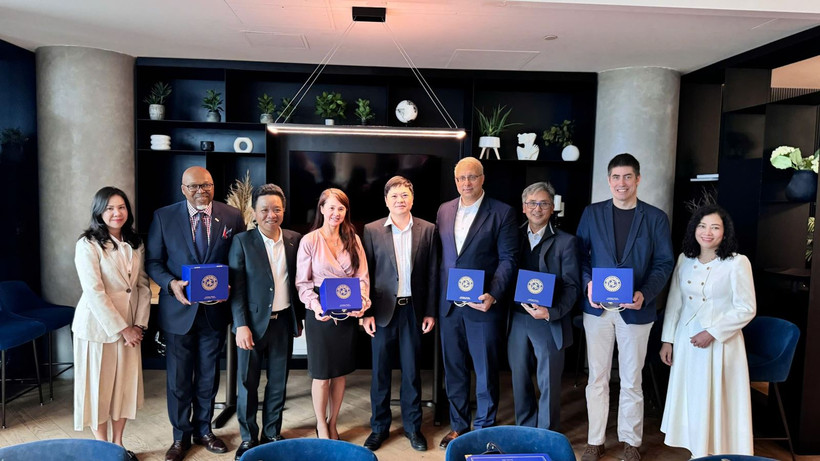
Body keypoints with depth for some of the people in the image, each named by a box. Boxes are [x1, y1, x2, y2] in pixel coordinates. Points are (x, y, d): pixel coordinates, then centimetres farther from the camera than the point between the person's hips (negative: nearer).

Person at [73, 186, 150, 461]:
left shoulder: (135, 243, 6)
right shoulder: (88, 244, -11)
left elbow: (143, 285, 7)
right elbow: (94, 292, -17)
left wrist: (139, 324, -3)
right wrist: (122, 329, -15)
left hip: (130, 325, 5)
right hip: (98, 325, -5)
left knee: (126, 384, 10)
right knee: (99, 386, 7)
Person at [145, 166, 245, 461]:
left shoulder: (232, 217, -2)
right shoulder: (163, 217, -2)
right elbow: (153, 261, 0)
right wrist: (172, 284, -17)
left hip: (215, 309, 1)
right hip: (179, 309, -1)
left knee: (208, 376, 16)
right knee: (178, 378, 10)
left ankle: (203, 430, 35)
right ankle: (181, 436, 30)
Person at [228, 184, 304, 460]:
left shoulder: (294, 240, 2)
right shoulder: (242, 242, -6)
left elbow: (298, 281, 8)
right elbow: (236, 287, -8)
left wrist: (299, 317, 8)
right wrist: (241, 325, -14)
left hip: (283, 322, 3)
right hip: (253, 322, -2)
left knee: (278, 383, 13)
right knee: (247, 383, 9)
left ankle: (272, 434, 30)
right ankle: (248, 438, 26)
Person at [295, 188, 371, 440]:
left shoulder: (353, 239, 4)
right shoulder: (309, 241, -6)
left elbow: (362, 276, 2)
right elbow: (302, 281, -5)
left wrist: (363, 300, -16)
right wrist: (314, 305, -21)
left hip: (348, 314, 3)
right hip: (320, 315, -3)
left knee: (341, 372, 12)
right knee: (322, 374, 7)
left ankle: (333, 424, 30)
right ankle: (321, 426, 27)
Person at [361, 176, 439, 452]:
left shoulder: (427, 229, 1)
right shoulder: (372, 230, -1)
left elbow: (432, 273, 3)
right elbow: (365, 273, -1)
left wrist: (430, 312, 0)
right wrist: (367, 312, -5)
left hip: (413, 309, 1)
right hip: (383, 310, 0)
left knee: (412, 371, 11)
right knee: (380, 371, 10)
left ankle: (412, 426, 27)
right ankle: (379, 427, 26)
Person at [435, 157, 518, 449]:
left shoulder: (502, 213, -5)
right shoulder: (444, 210, 8)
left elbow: (508, 259, -7)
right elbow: (439, 254, 11)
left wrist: (493, 295, -19)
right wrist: (437, 297, 5)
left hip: (483, 304, -4)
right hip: (448, 304, 4)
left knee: (486, 370, 8)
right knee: (453, 369, 14)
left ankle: (485, 429, 26)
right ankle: (458, 425, 31)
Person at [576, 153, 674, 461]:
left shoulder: (656, 218, 1)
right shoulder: (592, 213, 4)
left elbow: (664, 262, -1)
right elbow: (580, 254, 3)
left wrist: (645, 294, -17)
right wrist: (587, 283, -15)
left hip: (635, 309, -1)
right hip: (597, 308, 1)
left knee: (631, 381, 11)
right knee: (597, 378, 10)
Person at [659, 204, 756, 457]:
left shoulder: (737, 263, -11)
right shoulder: (685, 259, 3)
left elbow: (746, 309, -10)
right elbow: (674, 302, 7)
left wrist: (712, 333, -16)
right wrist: (668, 340, 6)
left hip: (721, 342, -4)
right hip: (686, 340, 5)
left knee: (718, 400, 5)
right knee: (690, 398, 12)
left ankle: (720, 454, 22)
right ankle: (697, 452, 28)